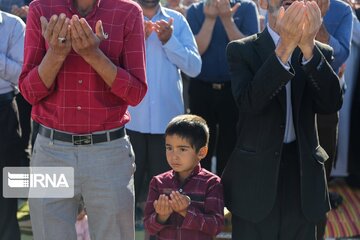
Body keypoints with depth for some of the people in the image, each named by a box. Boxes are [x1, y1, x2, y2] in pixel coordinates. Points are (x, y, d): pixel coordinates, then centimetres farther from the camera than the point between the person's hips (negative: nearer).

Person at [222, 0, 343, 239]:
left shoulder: (320, 53, 6)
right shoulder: (242, 50, -1)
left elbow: (332, 103, -11)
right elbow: (249, 102, -18)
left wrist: (308, 47, -24)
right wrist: (284, 48, -28)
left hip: (302, 177, 3)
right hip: (255, 178, -2)